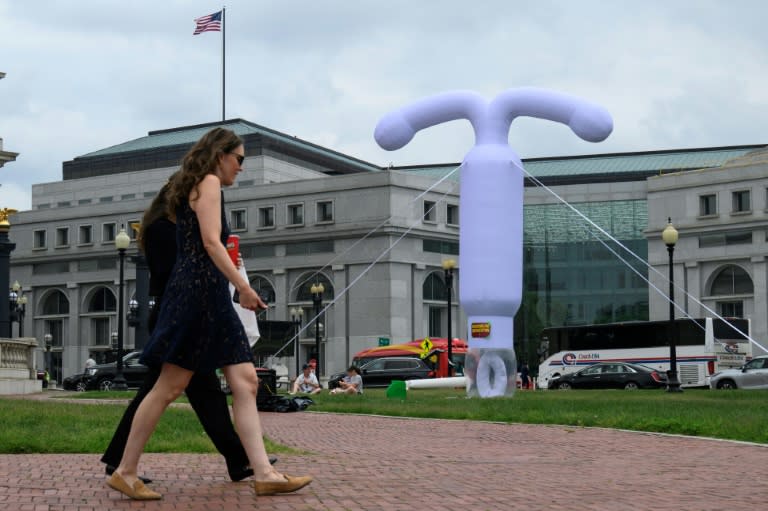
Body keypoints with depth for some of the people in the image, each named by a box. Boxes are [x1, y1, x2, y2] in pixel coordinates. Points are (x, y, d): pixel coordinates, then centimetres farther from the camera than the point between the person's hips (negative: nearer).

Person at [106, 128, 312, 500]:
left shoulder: (196, 189, 25)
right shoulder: (209, 183, -4)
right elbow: (211, 243, -14)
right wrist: (244, 286, -17)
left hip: (211, 297, 10)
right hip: (198, 291, -10)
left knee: (246, 382, 1)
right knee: (169, 387, -8)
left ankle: (264, 474, -4)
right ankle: (125, 473, -1)